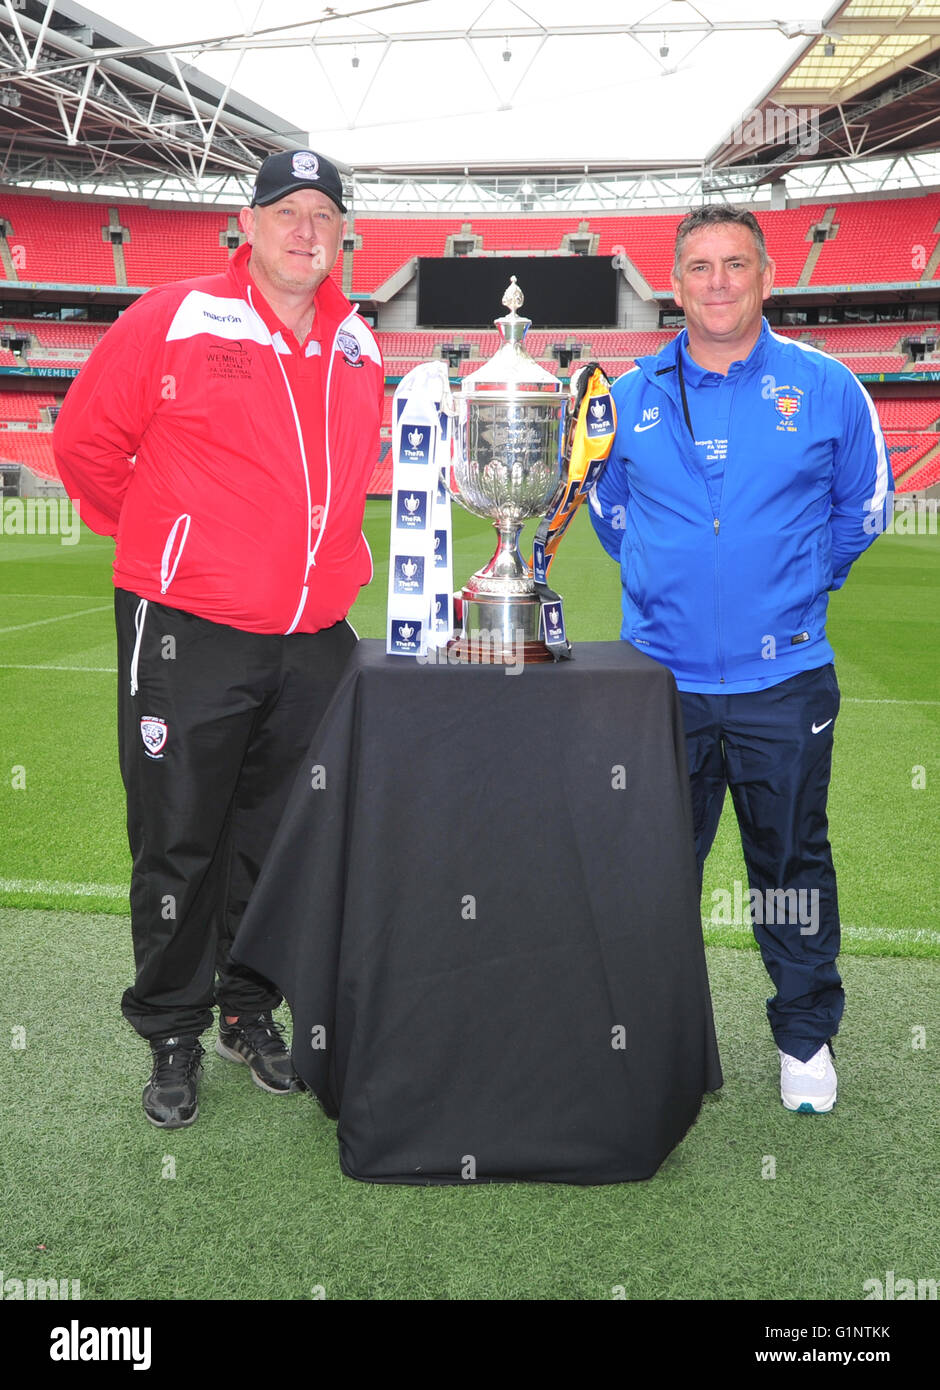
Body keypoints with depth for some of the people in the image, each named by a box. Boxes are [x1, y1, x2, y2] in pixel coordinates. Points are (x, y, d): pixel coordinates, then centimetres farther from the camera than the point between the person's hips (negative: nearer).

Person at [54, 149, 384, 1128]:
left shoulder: (357, 348, 10)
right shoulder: (175, 320, -5)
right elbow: (86, 440, 2)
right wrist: (160, 543, 7)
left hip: (314, 640, 5)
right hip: (187, 638, -4)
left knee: (279, 841, 13)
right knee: (178, 843, 3)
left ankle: (251, 1011, 31)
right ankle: (172, 1034, 21)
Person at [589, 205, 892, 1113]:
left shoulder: (827, 389, 0)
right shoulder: (630, 399, 4)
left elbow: (861, 506, 13)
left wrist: (791, 589, 13)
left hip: (783, 679, -1)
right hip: (659, 674, 2)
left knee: (791, 860, 10)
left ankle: (806, 1036, 29)